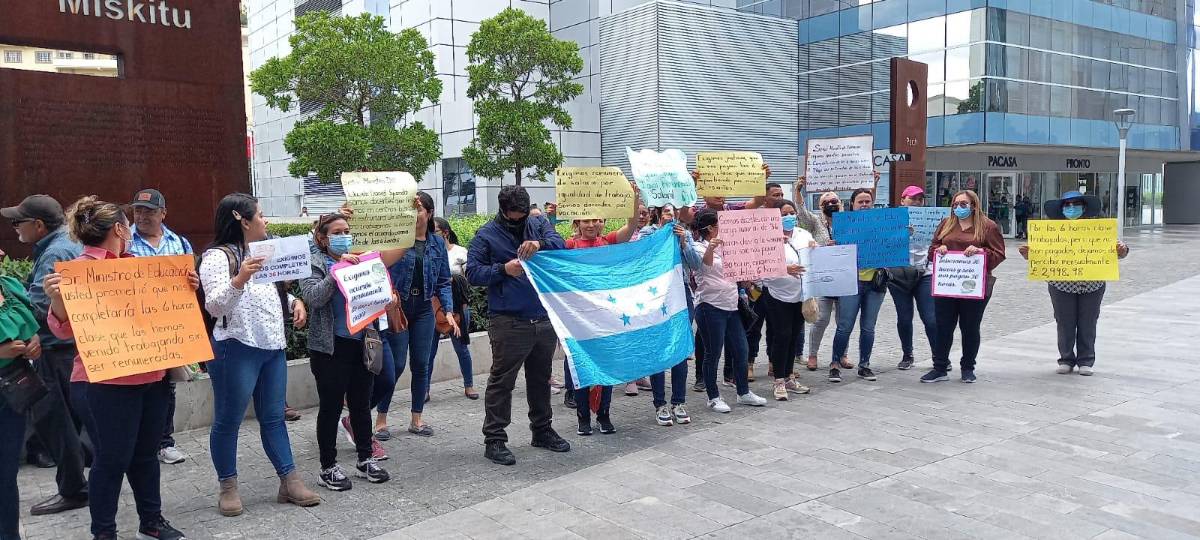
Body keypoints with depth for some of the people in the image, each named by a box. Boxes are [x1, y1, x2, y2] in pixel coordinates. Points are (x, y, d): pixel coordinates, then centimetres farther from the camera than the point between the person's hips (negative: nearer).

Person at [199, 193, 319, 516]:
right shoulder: (217, 256, -9)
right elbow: (214, 306, -17)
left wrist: (294, 301, 12)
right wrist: (239, 279, -32)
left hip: (273, 346, 8)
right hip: (237, 348, -8)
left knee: (273, 417, 11)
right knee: (228, 420, 4)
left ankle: (289, 480, 14)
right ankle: (228, 486, 16)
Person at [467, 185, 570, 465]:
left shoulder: (538, 224, 10)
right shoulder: (486, 235, -1)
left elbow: (560, 243, -7)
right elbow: (472, 273, -7)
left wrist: (541, 244, -28)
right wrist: (503, 269, -21)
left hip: (544, 319, 5)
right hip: (509, 323, -5)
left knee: (541, 378, 17)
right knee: (501, 382, -2)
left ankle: (542, 430, 32)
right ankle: (494, 439, 8)